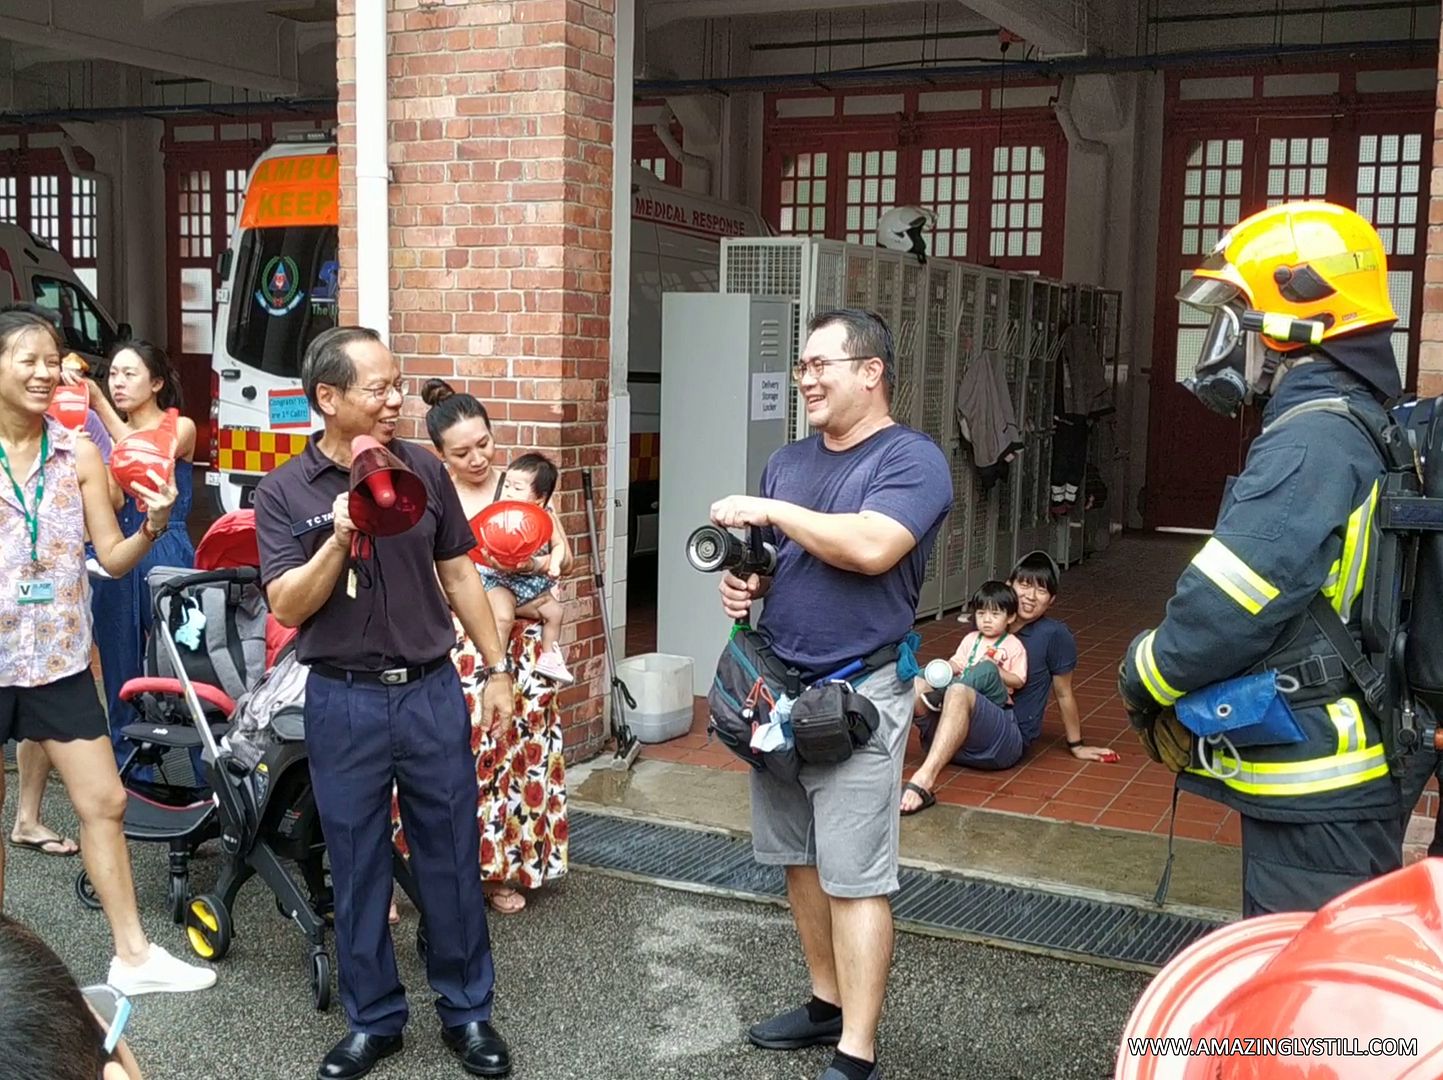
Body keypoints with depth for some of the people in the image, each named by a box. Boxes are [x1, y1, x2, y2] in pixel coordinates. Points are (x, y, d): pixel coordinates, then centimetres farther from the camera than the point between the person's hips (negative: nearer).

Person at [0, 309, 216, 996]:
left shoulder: (79, 455, -1)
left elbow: (112, 558, -1)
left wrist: (153, 528, -20)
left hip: (60, 660, 2)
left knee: (104, 801, 5)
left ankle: (131, 954, 15)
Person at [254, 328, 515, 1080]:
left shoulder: (423, 470, 1)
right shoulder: (284, 491, -5)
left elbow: (458, 574, 7)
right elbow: (286, 606, -10)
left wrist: (497, 670, 5)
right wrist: (340, 539, -25)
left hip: (432, 691, 2)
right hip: (344, 703, -1)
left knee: (452, 860, 9)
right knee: (358, 870, 10)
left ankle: (467, 1011, 25)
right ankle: (373, 1020, 26)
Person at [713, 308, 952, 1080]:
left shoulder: (911, 460, -9)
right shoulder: (787, 461, 13)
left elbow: (872, 547, -26)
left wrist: (773, 512, -18)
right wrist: (743, 582, -1)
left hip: (856, 695, -7)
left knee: (854, 879, -4)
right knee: (799, 861, 15)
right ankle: (828, 1002, 31)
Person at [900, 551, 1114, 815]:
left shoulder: (1055, 635, 1)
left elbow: (1063, 694, 11)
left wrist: (1076, 746, 18)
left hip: (1008, 739, -5)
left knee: (959, 692, -36)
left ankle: (923, 781, -52)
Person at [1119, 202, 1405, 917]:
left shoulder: (1311, 442, -20)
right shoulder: (1361, 428, 12)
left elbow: (1228, 604, -24)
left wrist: (1146, 679, -6)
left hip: (1315, 789, -10)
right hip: (1338, 775, 10)